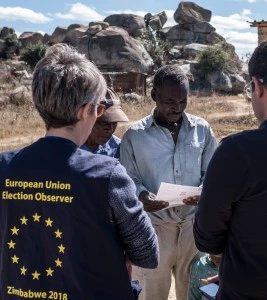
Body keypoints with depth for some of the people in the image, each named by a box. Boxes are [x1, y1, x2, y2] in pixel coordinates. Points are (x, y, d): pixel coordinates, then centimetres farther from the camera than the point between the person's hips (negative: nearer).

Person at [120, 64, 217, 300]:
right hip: (153, 227, -2)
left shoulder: (202, 129, 1)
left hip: (194, 225, 2)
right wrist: (142, 195, -23)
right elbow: (128, 181, -2)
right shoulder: (134, 135, -5)